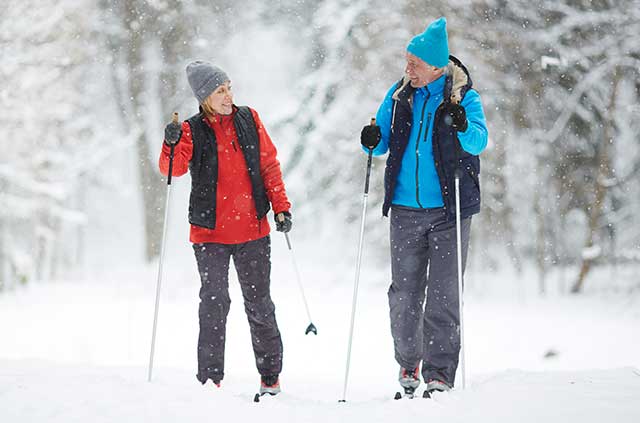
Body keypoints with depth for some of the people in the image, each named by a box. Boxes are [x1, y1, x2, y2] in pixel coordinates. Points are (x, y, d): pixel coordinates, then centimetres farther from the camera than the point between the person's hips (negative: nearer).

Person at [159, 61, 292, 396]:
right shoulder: (193, 130, -3)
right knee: (214, 304, -4)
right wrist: (171, 145, -37)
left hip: (253, 230, 2)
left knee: (259, 303, 8)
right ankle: (210, 378, 2)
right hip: (210, 233, -2)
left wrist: (281, 208, 4)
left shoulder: (249, 120, 4)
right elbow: (173, 169, -17)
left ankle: (270, 374, 19)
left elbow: (269, 165, 10)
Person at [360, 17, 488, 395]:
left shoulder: (463, 95, -4)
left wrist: (463, 127, -35)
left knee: (443, 293, -4)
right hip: (406, 208, 3)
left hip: (449, 209, -3)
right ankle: (408, 362, 22)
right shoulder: (399, 95, 7)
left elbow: (479, 142, -14)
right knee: (405, 292, 7)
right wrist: (374, 140, -9)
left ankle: (440, 371, 0)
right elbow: (386, 141, 14)